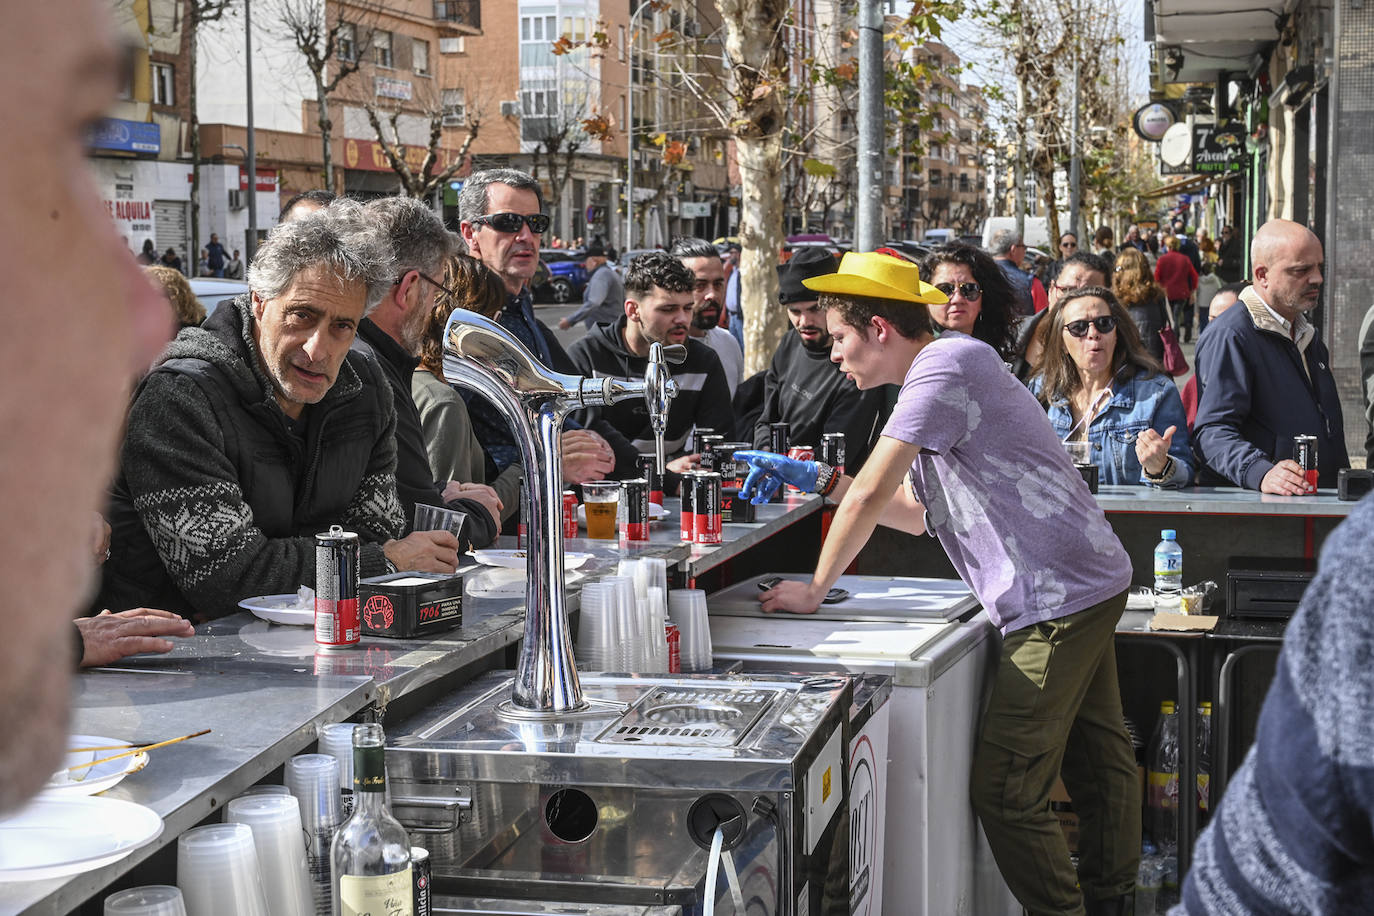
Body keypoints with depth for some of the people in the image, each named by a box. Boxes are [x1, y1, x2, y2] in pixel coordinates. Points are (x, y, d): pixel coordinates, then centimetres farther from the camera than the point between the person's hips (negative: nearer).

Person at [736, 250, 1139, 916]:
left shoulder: (947, 363, -14)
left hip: (1060, 597, -11)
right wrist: (817, 479, 16)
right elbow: (916, 512, 23)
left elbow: (871, 495, -17)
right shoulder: (944, 370, 19)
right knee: (1096, 761, 20)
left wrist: (814, 591, -7)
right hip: (1090, 585, 11)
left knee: (1004, 791, -8)